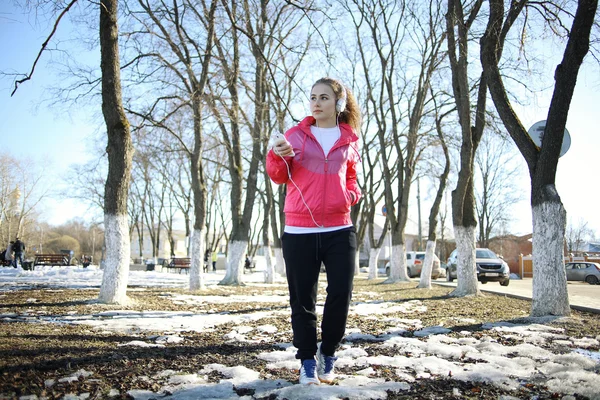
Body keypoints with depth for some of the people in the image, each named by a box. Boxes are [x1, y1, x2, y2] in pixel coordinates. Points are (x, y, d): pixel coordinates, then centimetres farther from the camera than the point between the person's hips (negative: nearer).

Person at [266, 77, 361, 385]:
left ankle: (328, 354, 24)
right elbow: (280, 177, 4)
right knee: (302, 300, 5)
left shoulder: (349, 140, 10)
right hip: (299, 231, -1)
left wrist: (352, 195, 4)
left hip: (339, 229, 2)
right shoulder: (296, 135, 5)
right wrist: (277, 157, -16)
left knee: (340, 295, 2)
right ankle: (307, 361, 20)